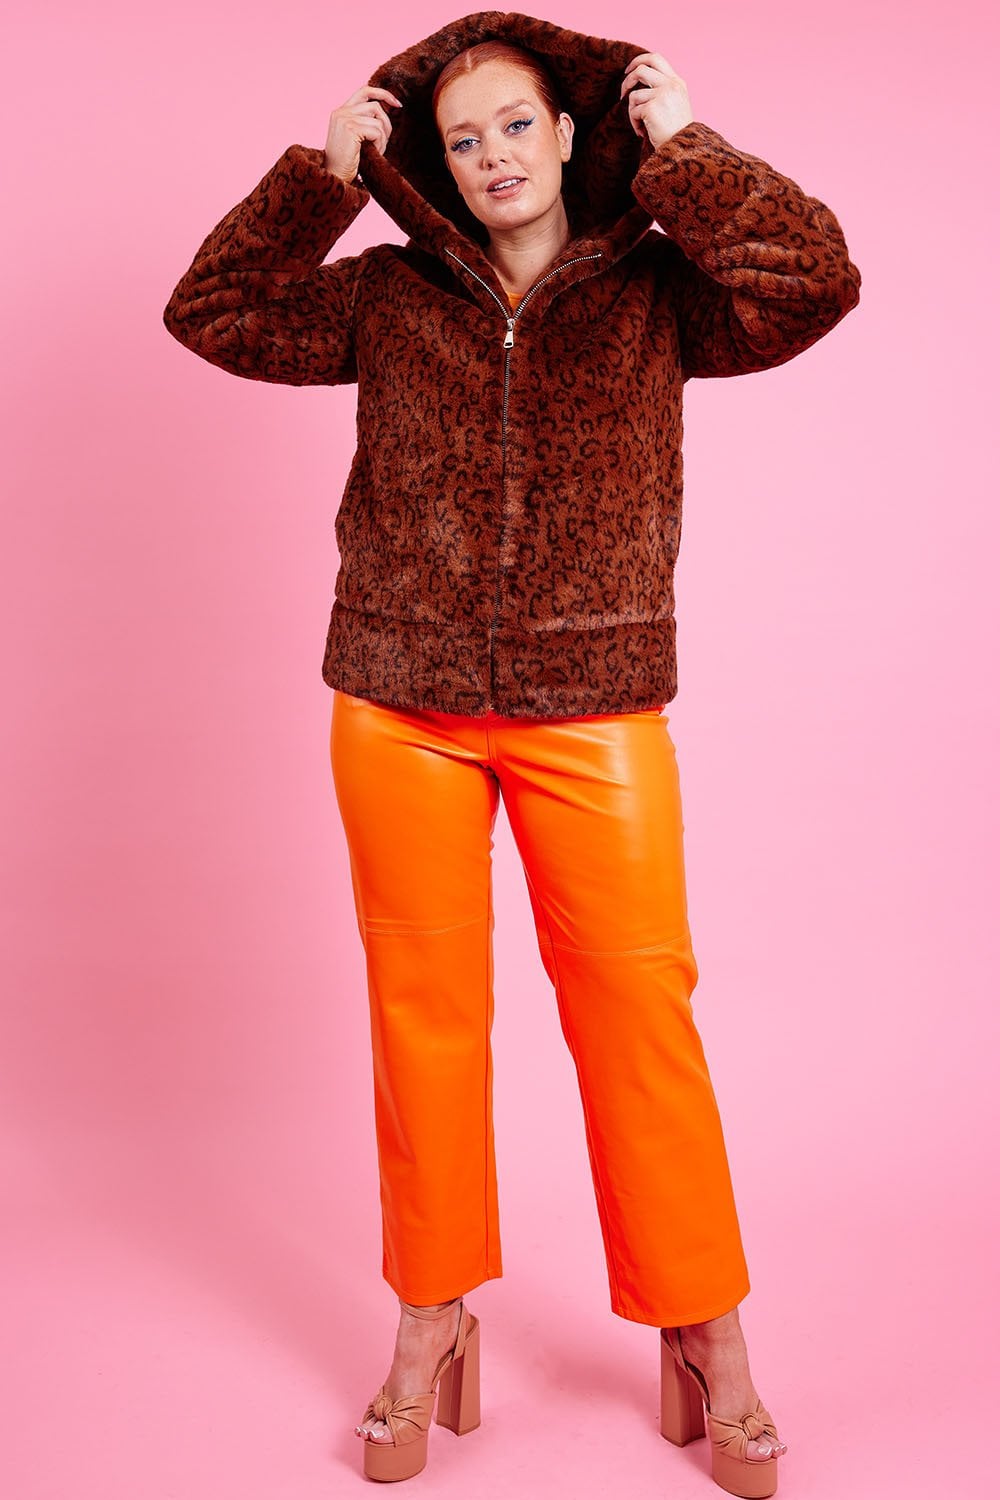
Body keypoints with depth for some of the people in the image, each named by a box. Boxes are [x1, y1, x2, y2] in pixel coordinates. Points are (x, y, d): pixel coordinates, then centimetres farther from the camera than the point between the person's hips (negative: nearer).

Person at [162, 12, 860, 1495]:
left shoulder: (654, 292, 6)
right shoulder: (389, 297, 10)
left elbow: (814, 282, -10)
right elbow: (213, 314, 6)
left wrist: (679, 146, -5)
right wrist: (323, 175, 2)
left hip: (596, 713, -1)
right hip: (401, 713, 2)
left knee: (639, 1007, 0)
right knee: (423, 1008, 7)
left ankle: (704, 1335, 17)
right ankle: (434, 1317, 24)